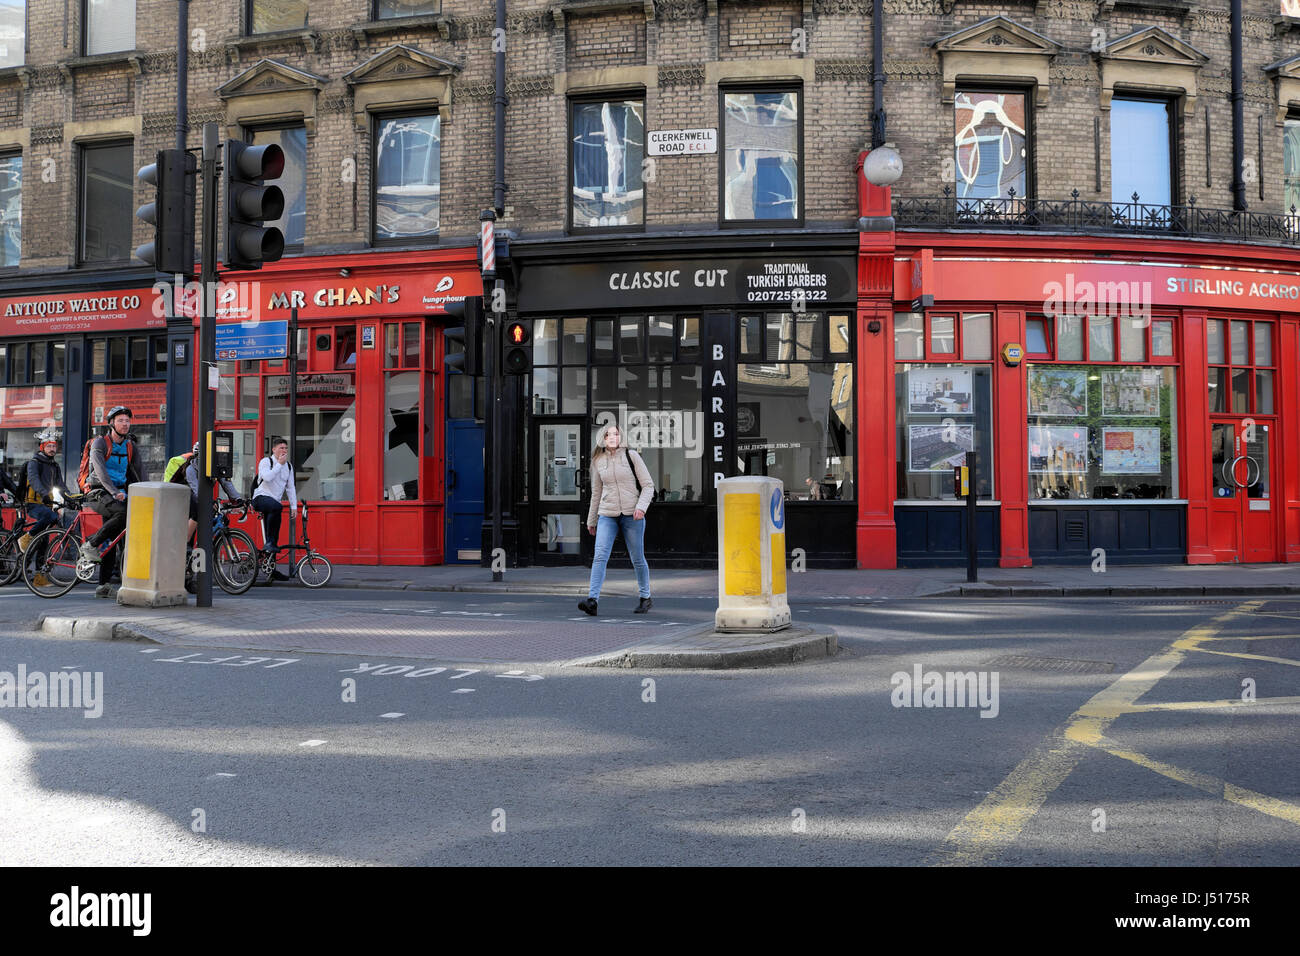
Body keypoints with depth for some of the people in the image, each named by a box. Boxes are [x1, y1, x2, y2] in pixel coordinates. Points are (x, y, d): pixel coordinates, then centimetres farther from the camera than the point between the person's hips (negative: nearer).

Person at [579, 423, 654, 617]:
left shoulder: (631, 456, -1)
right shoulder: (598, 461, 8)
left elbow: (648, 485, 0)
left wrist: (641, 506, -16)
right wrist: (591, 520, 22)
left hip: (632, 514, -2)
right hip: (607, 515, 2)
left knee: (637, 559, 7)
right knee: (599, 556, -14)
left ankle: (645, 597, 26)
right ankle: (592, 600, -22)